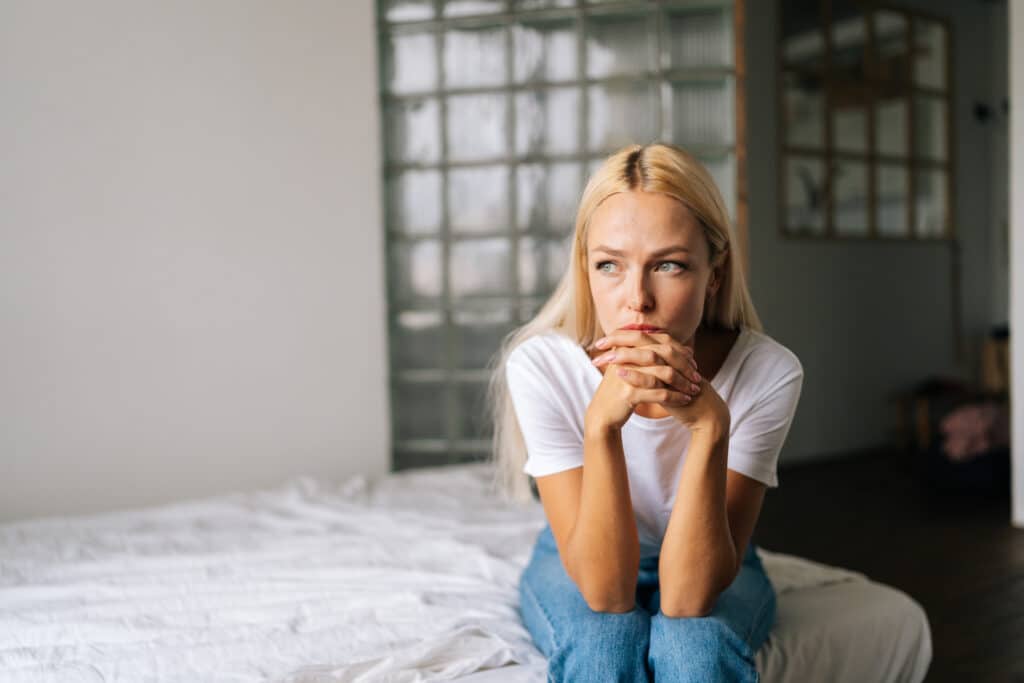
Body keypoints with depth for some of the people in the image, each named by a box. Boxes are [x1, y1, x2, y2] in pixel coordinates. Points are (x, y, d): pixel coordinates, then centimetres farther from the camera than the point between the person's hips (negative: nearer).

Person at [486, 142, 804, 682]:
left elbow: (687, 596, -30)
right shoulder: (541, 365, -27)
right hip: (577, 568, 0)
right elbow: (604, 590, -29)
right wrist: (602, 421, -44)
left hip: (712, 569, 1)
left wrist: (709, 423, -44)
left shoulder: (769, 373, -27)